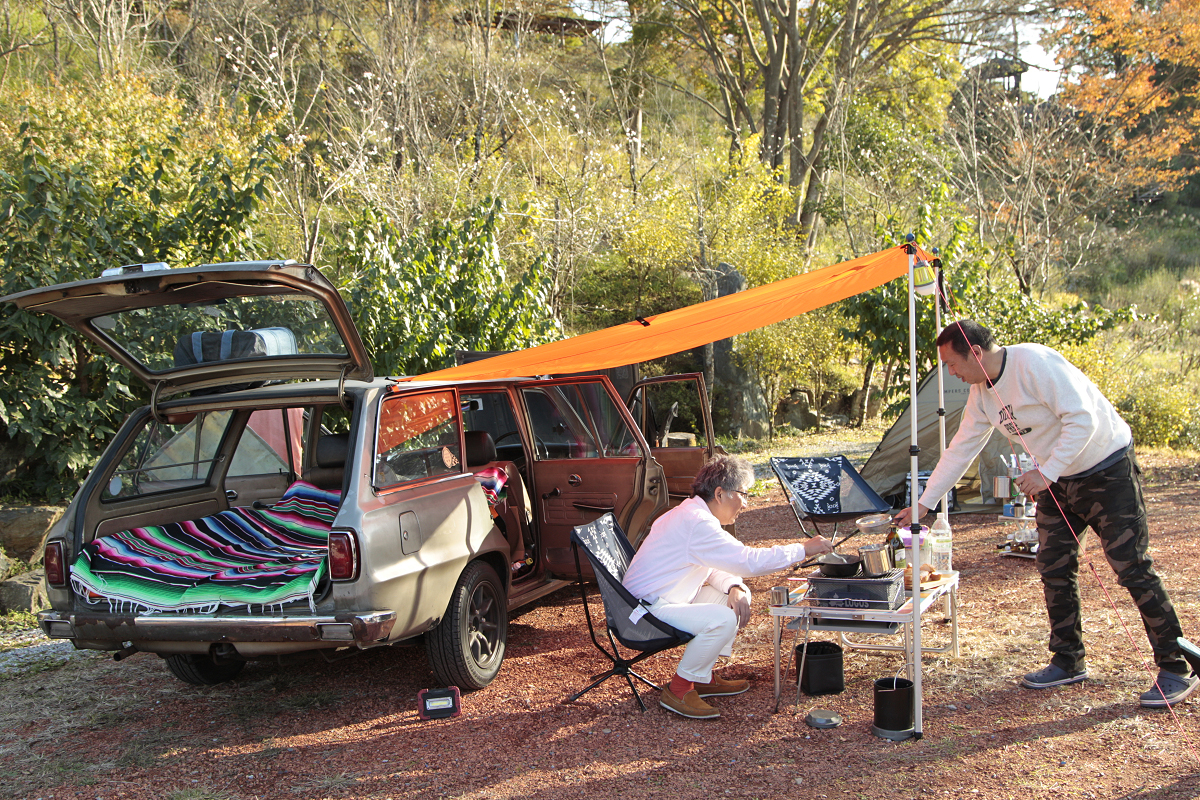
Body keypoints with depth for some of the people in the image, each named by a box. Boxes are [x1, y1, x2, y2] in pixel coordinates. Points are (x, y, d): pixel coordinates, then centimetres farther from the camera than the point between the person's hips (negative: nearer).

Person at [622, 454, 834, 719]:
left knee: (739, 594, 13)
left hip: (665, 600, 11)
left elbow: (715, 567, 15)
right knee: (722, 618, -29)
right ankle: (678, 690, -13)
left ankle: (703, 677, 15)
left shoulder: (691, 514, 11)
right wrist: (804, 549, -15)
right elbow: (749, 561, -24)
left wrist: (734, 587, -7)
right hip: (647, 611, -11)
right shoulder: (697, 523, -23)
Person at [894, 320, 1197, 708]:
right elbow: (960, 450, 9)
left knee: (1133, 569, -6)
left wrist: (1045, 473, -28)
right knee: (1054, 570, 7)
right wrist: (923, 504, 9)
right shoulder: (982, 393, 1)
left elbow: (1082, 419, -27)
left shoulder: (1035, 363, -25)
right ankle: (1068, 662, 20)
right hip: (1057, 482, 8)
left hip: (1108, 470, -8)